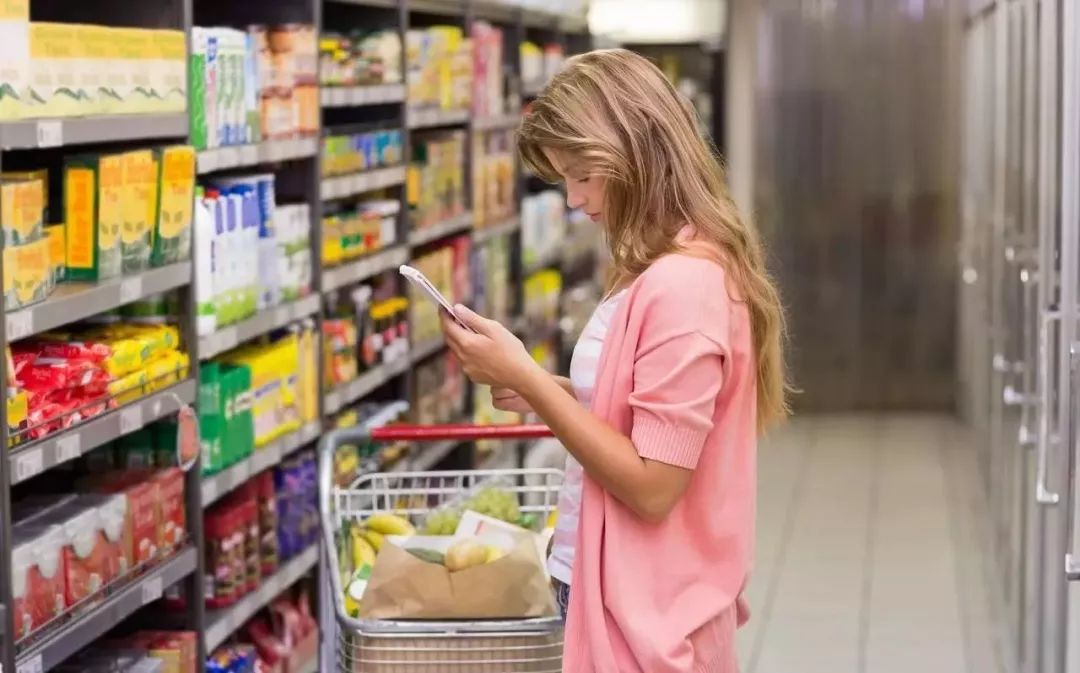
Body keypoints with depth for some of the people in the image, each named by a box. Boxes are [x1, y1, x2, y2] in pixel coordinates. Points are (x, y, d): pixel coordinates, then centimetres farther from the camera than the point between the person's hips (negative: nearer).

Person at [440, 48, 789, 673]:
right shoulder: (684, 268, 8)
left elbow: (652, 487, -23)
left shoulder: (682, 284, -22)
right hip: (644, 595, 9)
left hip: (645, 611, -9)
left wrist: (527, 377, -21)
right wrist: (549, 391, 1)